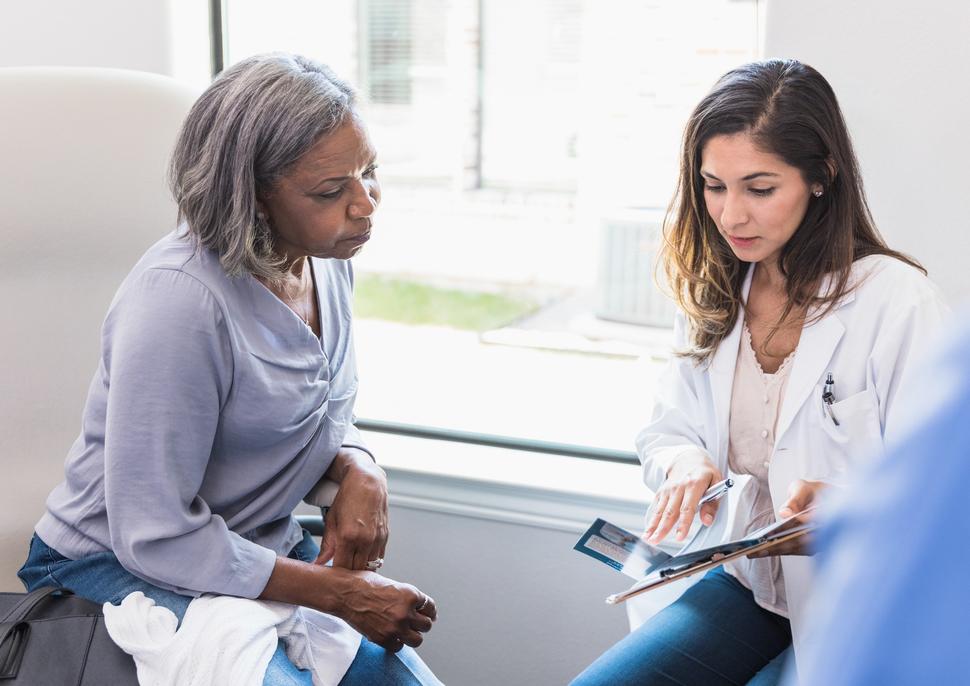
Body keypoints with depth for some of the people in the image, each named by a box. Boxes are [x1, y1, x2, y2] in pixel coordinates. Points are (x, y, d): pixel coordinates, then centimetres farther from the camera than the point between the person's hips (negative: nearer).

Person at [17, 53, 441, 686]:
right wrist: (340, 594, -22)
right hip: (120, 564, -7)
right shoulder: (179, 299, -28)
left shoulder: (327, 261, -2)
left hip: (266, 544, 7)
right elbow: (155, 537, -26)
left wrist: (361, 472, -11)